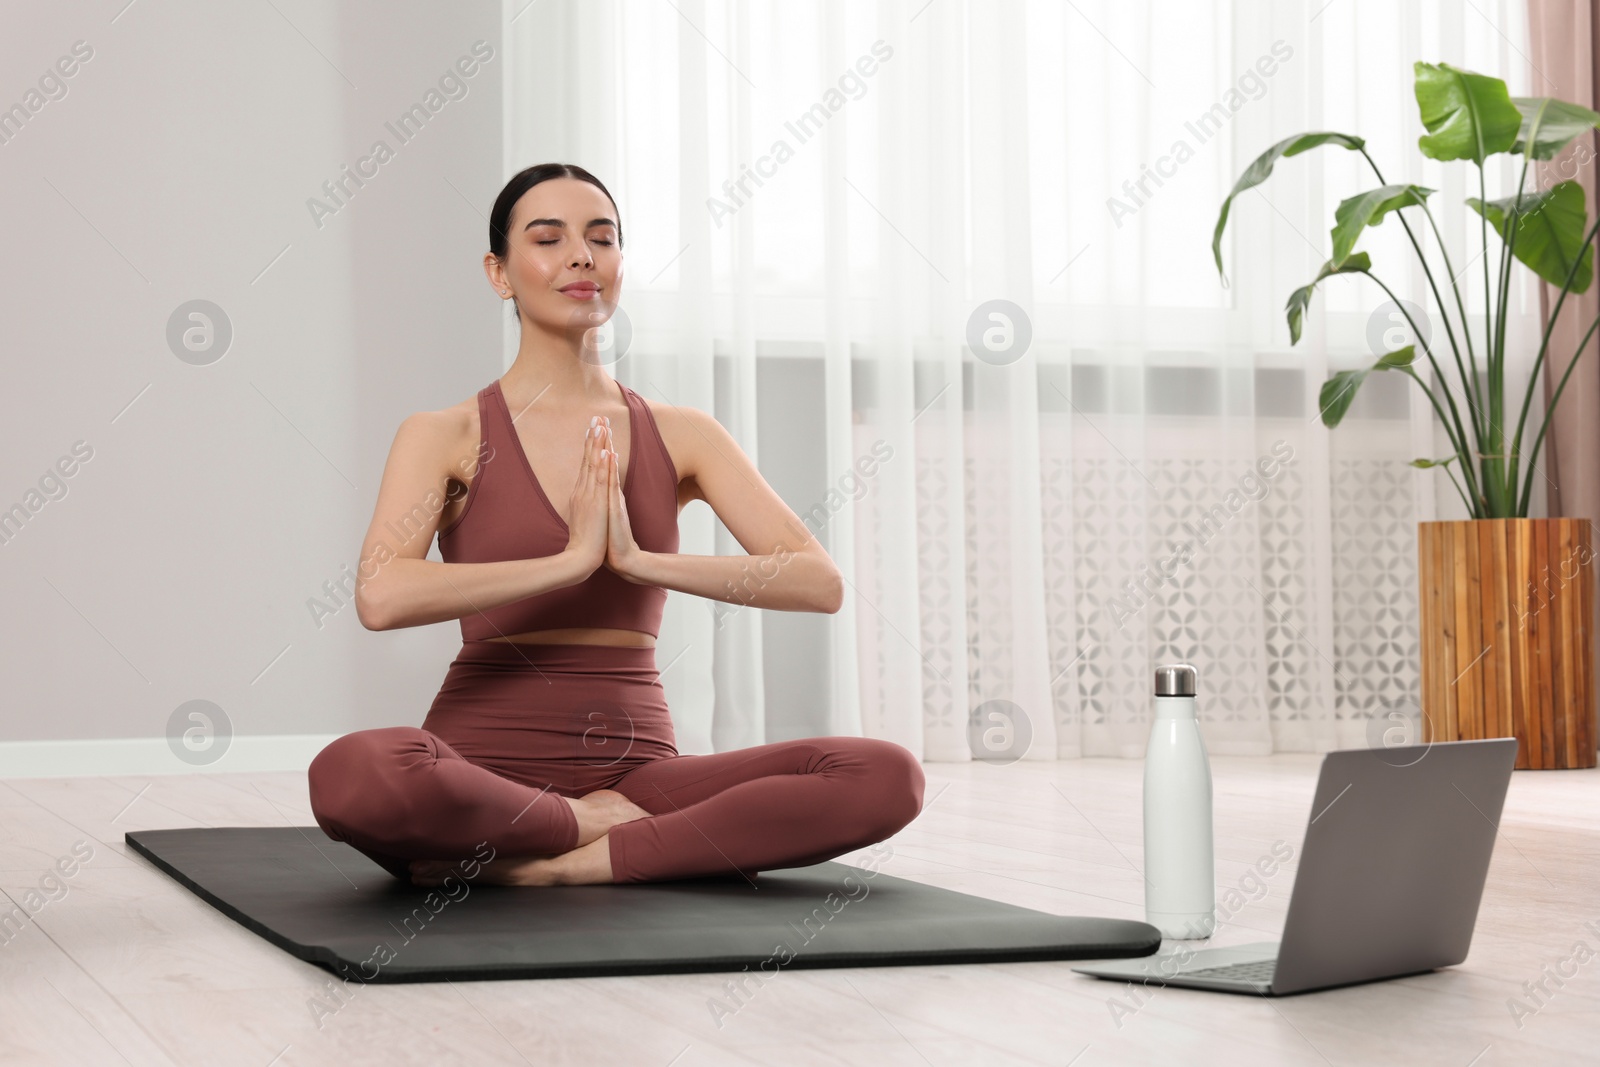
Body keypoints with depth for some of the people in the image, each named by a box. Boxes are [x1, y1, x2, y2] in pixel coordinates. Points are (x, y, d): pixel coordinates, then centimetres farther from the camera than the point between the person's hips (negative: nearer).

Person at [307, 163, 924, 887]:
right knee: (351, 774, -38)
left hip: (635, 765, 3)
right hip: (486, 764, -2)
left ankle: (564, 864, -17)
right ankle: (596, 827, -12)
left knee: (887, 776, -22)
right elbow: (380, 596, -18)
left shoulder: (682, 437, 10)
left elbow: (820, 583, -3)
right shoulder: (445, 436, 2)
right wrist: (571, 559, -16)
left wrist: (639, 559, -13)